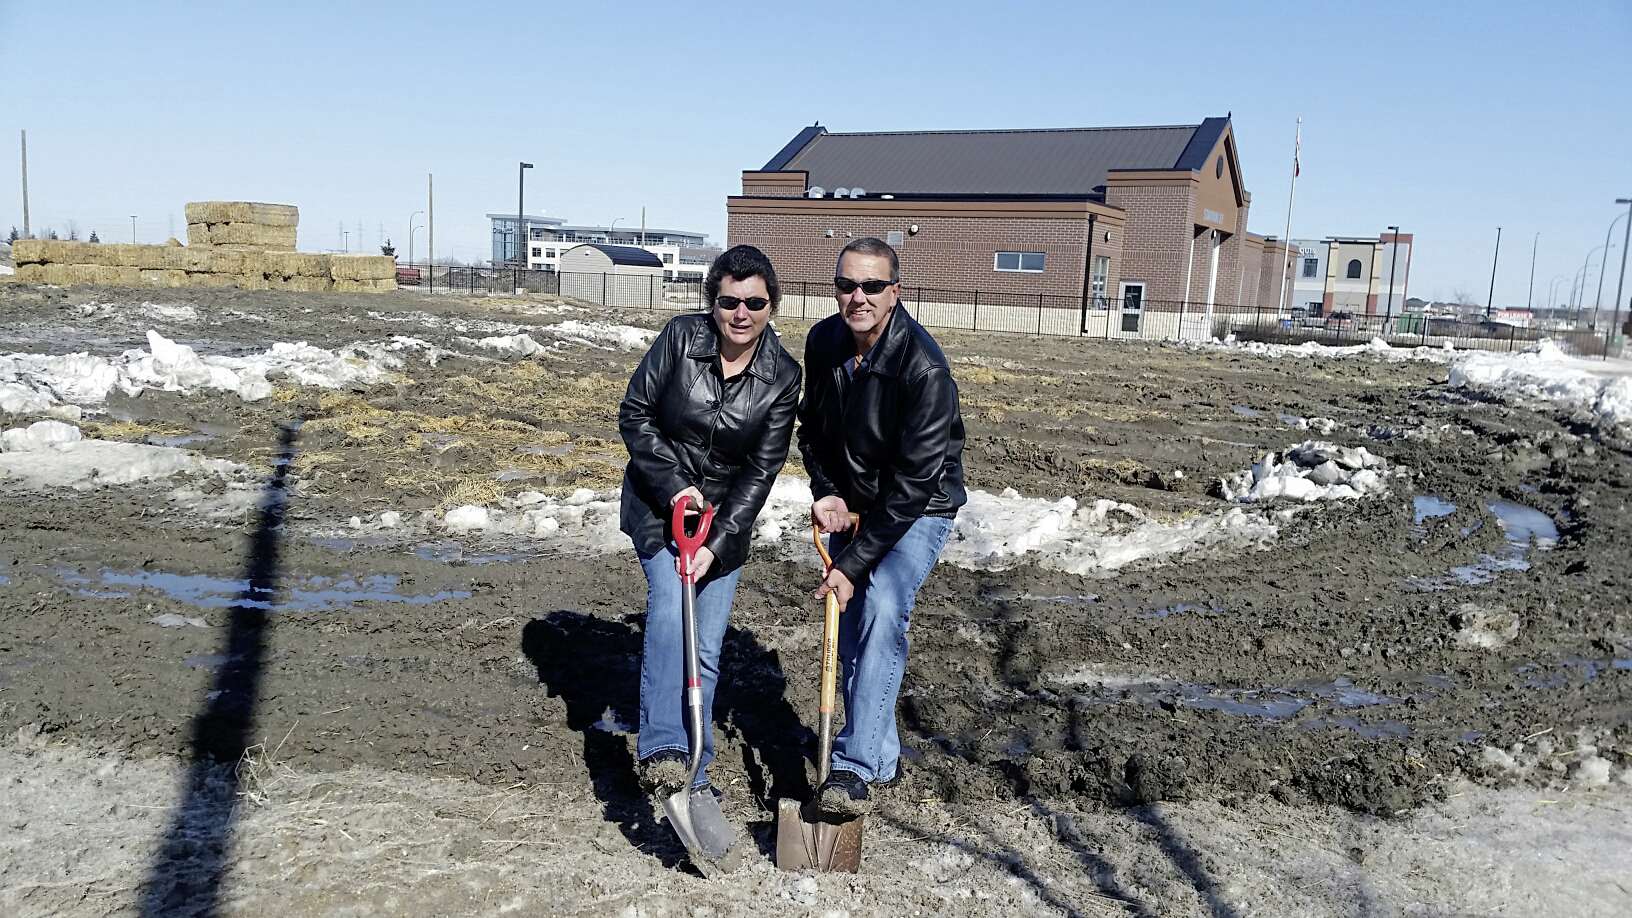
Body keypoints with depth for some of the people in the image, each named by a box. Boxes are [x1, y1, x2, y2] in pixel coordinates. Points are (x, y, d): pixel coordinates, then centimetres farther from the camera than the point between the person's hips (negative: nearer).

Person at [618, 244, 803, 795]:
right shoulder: (681, 338, -15)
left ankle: (691, 775, 17)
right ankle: (662, 751, -28)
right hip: (658, 499, -1)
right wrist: (674, 485, -17)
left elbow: (761, 471, -11)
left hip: (726, 514, 2)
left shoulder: (781, 377, -12)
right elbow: (634, 415, -9)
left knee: (707, 649, 3)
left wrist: (717, 543, -18)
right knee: (669, 606, -26)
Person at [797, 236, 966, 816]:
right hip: (852, 502, 7)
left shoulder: (924, 369, -29)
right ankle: (883, 756, 25)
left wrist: (855, 563, -28)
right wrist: (824, 492, -7)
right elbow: (812, 425, 9)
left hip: (919, 508, -6)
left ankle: (855, 767, -21)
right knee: (850, 630, 7)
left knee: (881, 610, -26)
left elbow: (914, 482, -29)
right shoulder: (823, 342, -7)